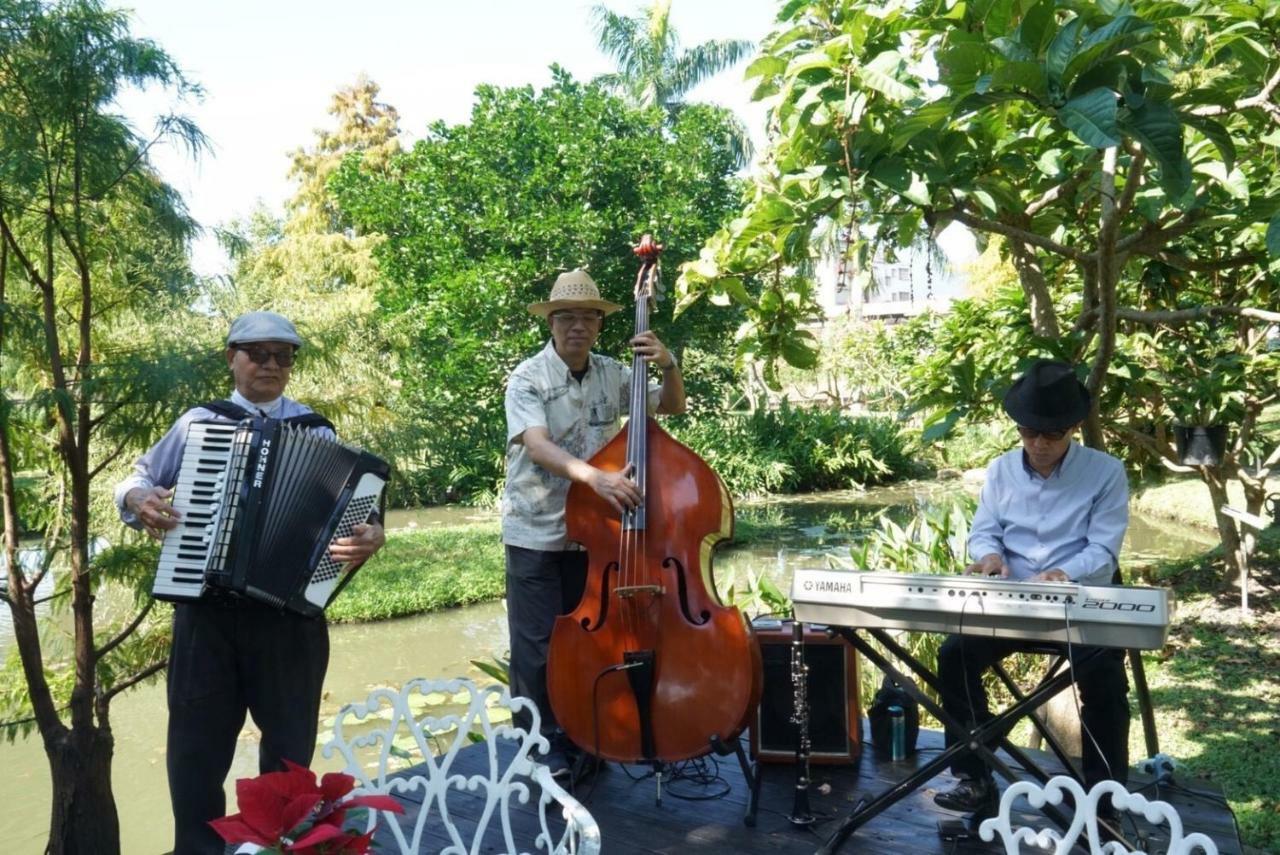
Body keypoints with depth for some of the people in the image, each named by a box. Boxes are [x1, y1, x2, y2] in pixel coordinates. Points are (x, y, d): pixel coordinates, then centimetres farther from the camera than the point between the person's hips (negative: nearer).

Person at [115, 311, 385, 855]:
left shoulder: (315, 432, 3)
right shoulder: (198, 422, 6)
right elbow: (137, 479, 16)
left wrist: (370, 535, -25)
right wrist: (137, 498, -7)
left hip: (290, 608, 0)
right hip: (205, 607, 1)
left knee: (290, 740, 14)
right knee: (196, 740, 11)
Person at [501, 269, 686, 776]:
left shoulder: (612, 375, 3)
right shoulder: (528, 378, -12)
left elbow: (674, 406, 10)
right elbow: (537, 445, -28)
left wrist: (667, 365, -11)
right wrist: (595, 477, -44)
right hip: (536, 535, -4)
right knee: (537, 649, 0)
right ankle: (542, 749, 15)